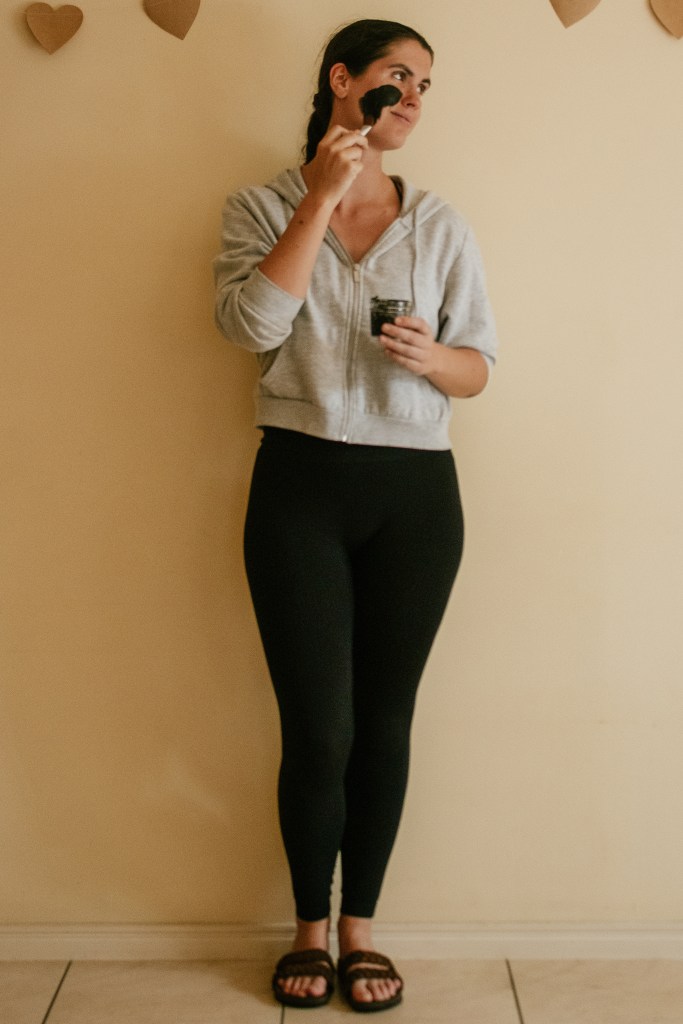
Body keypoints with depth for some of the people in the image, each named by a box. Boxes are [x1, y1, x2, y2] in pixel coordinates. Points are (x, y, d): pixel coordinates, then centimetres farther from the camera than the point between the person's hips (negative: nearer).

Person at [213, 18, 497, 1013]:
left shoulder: (441, 224, 10)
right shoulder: (263, 207, 5)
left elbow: (478, 366, 11)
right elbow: (253, 325, -13)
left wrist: (432, 356, -12)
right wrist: (321, 196, -11)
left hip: (417, 492, 2)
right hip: (301, 486, -2)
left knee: (385, 719, 6)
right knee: (317, 731, -1)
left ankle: (360, 926, 25)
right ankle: (309, 926, 23)